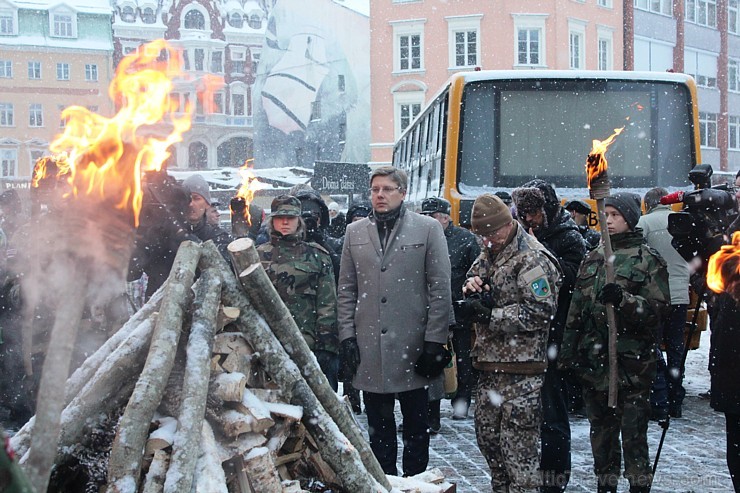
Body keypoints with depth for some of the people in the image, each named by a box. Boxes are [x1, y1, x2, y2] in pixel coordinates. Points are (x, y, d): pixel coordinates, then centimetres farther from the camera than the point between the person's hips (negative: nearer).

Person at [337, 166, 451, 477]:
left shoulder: (428, 229, 0)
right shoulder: (355, 232, 10)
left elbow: (440, 288, -2)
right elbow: (347, 290, 11)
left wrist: (434, 341, -8)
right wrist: (347, 336, 2)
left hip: (413, 345, -2)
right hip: (370, 345, 3)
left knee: (416, 425, 7)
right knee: (378, 426, 10)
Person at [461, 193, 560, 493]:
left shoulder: (532, 258, -12)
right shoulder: (488, 254, 16)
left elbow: (541, 311, -19)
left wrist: (493, 316, -20)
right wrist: (470, 288, 0)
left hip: (521, 369, -9)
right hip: (489, 363, 9)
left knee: (518, 444, -6)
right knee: (486, 433, 16)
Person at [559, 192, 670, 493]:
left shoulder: (648, 259, -2)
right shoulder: (592, 259, 14)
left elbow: (656, 310, -10)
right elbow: (576, 310, 15)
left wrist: (623, 299, -25)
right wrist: (568, 353, 11)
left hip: (631, 361, -5)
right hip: (593, 359, 5)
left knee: (633, 433, -3)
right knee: (601, 431, 14)